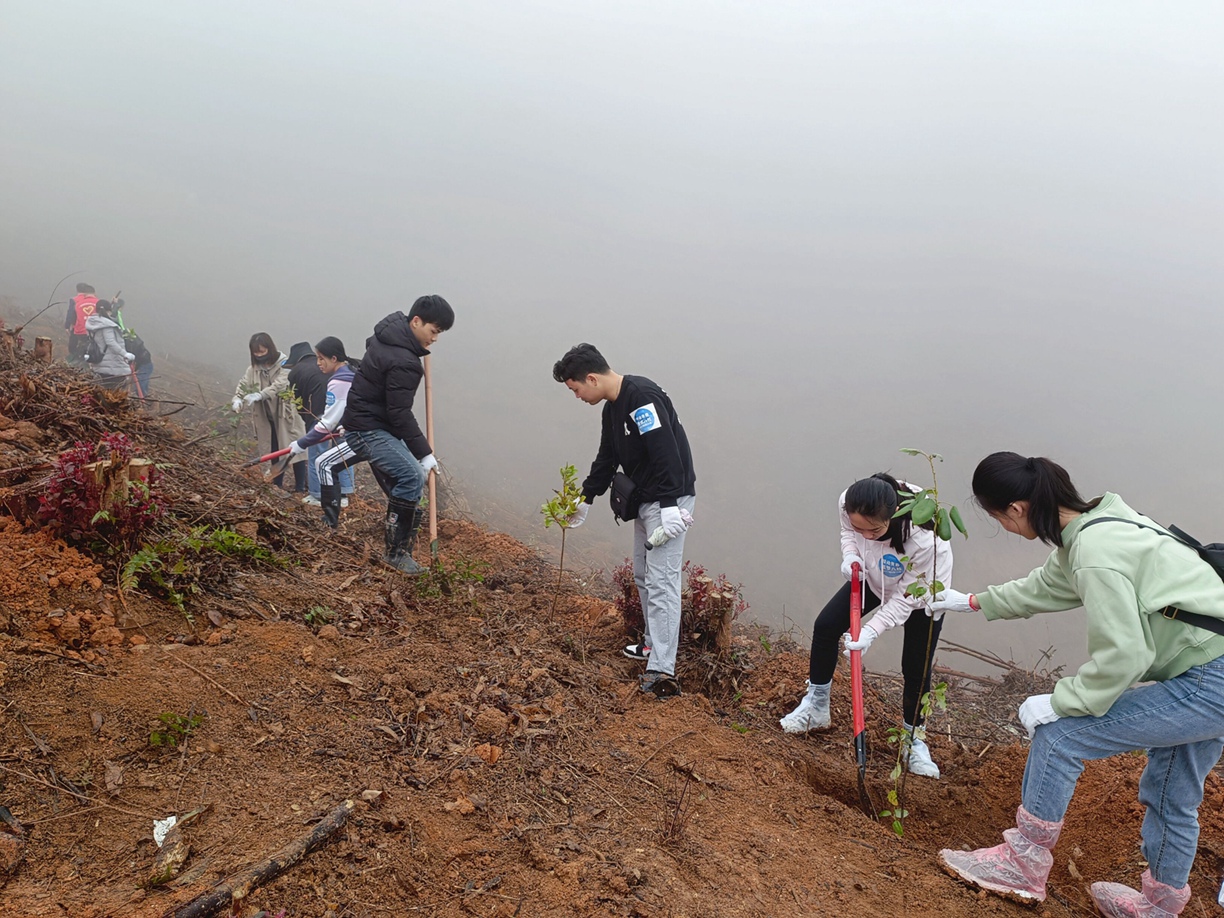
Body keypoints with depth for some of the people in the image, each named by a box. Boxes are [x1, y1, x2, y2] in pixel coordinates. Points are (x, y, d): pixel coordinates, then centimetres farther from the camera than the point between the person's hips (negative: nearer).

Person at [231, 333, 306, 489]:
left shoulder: (285, 365, -13)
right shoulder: (254, 368, 3)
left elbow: (280, 385, -28)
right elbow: (243, 384, -6)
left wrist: (259, 395, -41)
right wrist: (237, 399, -28)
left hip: (286, 416, -5)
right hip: (268, 418, 5)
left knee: (294, 451, -2)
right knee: (274, 452, 14)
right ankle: (277, 486, 25)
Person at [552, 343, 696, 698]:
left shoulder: (642, 396, -20)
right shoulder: (612, 409, 12)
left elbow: (667, 454, -27)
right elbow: (606, 460, 23)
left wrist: (670, 507, -29)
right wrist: (584, 501, 28)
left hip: (669, 501, -10)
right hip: (644, 501, 10)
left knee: (660, 582, -12)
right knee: (642, 575, 18)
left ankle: (662, 672, -10)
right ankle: (653, 644, 33)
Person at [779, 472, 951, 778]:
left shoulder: (925, 538, -44)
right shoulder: (847, 503, -32)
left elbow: (905, 598, -31)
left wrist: (871, 631, -39)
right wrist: (850, 556, -28)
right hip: (874, 578, 5)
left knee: (916, 670, -2)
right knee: (826, 625, -2)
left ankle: (914, 738, 24)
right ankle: (816, 705, 17)